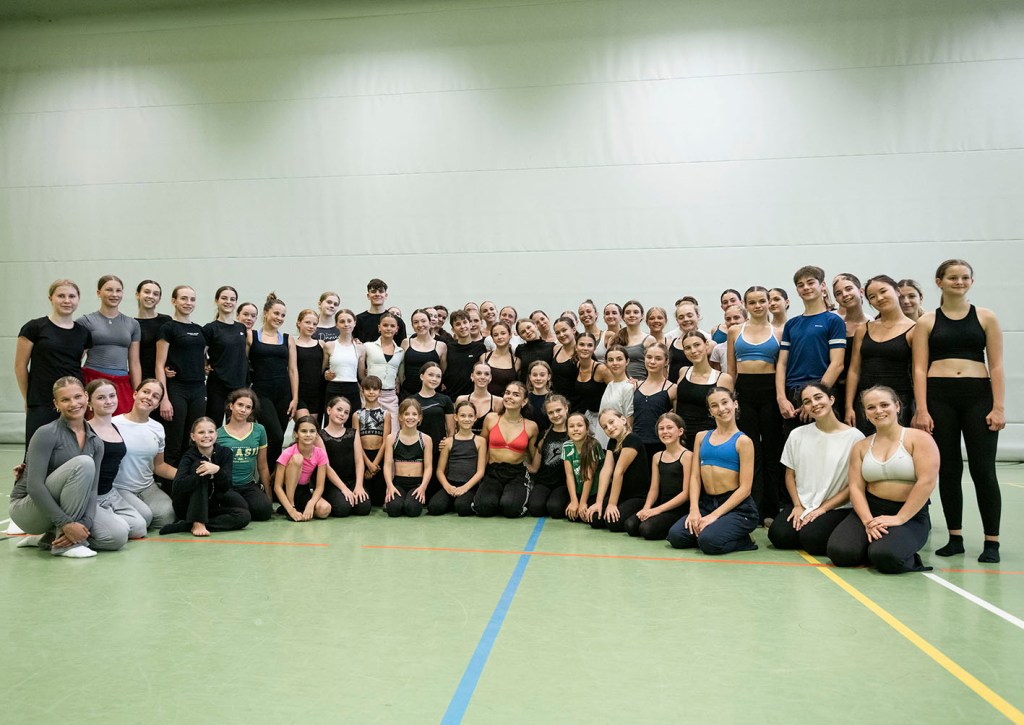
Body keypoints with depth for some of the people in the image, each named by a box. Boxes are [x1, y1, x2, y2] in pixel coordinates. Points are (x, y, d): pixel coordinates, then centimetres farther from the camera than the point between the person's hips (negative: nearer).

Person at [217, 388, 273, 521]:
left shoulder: (259, 431, 7)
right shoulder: (218, 434, 1)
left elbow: (263, 467, 12)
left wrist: (269, 496, 12)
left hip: (249, 485, 2)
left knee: (265, 510, -26)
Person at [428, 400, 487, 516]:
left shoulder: (480, 441, 7)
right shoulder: (449, 441, 11)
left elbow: (480, 471, 1)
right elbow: (440, 470, 8)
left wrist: (465, 487, -13)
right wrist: (447, 486, -11)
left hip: (470, 486, -2)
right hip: (450, 484, 2)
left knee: (462, 507, -34)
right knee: (434, 507, -26)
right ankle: (452, 502, 6)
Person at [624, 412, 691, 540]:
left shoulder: (687, 455, -7)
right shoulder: (657, 457, 13)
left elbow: (686, 492, -11)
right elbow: (654, 489, 11)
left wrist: (658, 509, -15)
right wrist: (647, 508, -9)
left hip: (679, 509, -6)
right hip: (661, 506, 6)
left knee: (647, 529, -28)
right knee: (630, 525, -17)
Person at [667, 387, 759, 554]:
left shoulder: (742, 441, -3)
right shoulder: (701, 437, 11)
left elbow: (745, 488, -9)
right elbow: (695, 476, 6)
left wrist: (715, 515, -16)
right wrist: (694, 510, -10)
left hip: (737, 507, -4)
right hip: (707, 503, 4)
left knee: (709, 541, -29)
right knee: (676, 536, -19)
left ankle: (743, 541, 1)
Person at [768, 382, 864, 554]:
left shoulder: (855, 437, -7)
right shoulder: (797, 435, 4)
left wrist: (822, 509, -10)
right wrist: (798, 506, -4)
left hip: (837, 508, -3)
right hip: (802, 504, 3)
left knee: (811, 538, -29)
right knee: (778, 534, -22)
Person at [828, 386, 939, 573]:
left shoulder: (918, 438, -2)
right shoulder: (861, 447, 11)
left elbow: (926, 482, -12)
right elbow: (856, 487, 2)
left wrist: (899, 518, -17)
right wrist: (868, 521, -15)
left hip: (910, 516, -3)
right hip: (869, 510, 4)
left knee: (886, 557, -32)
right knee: (839, 552, -23)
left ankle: (907, 556, 3)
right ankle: (872, 544, 8)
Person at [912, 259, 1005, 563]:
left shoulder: (985, 317, 8)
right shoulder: (926, 322, 7)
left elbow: (996, 366, 4)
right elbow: (920, 369, 2)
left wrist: (998, 407, -5)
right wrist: (921, 410, -7)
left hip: (978, 396, 0)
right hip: (939, 396, 0)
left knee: (983, 470, -1)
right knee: (948, 470, 6)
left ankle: (992, 542, 9)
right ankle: (955, 538, 16)